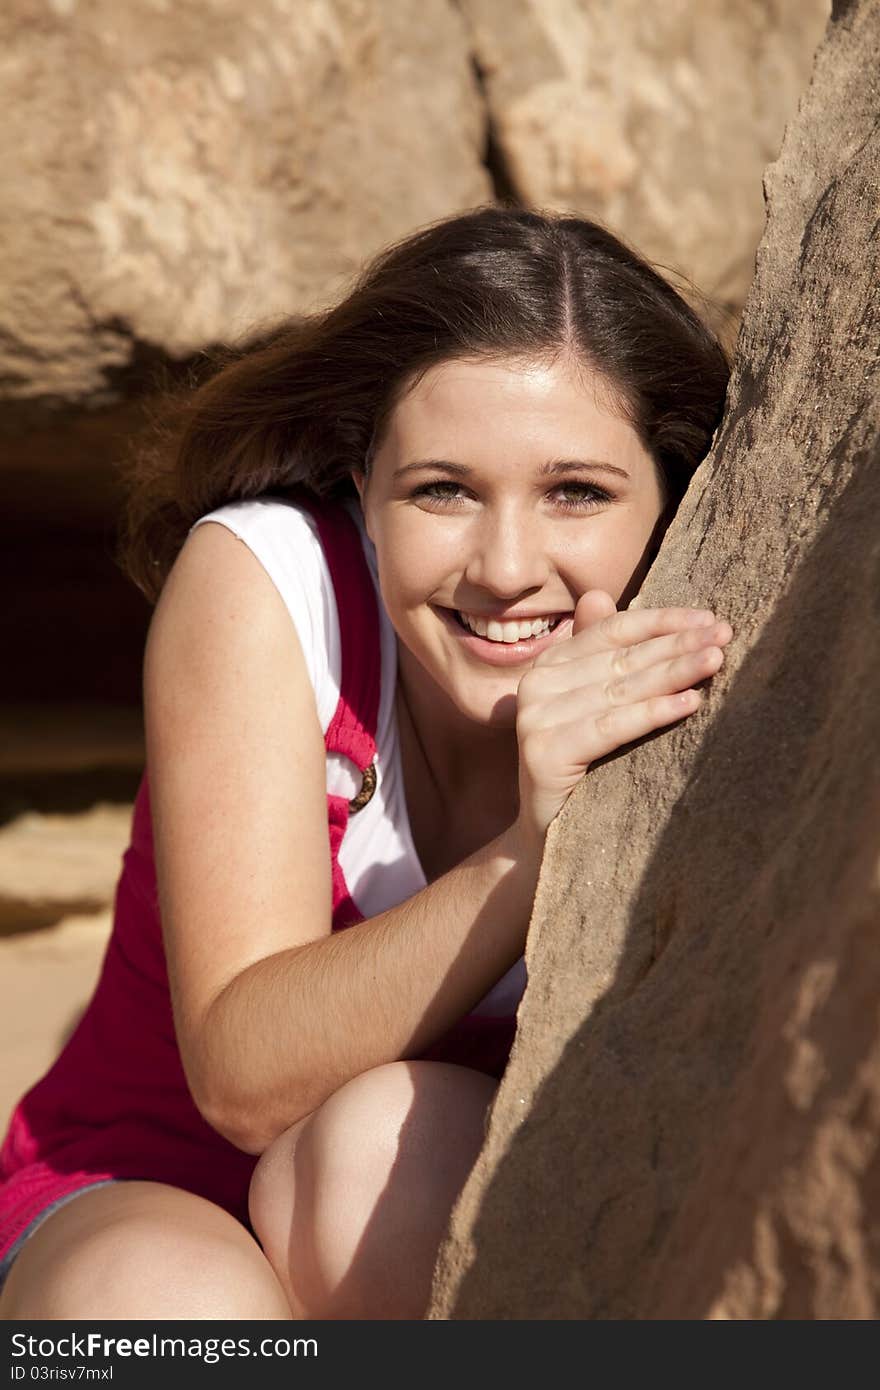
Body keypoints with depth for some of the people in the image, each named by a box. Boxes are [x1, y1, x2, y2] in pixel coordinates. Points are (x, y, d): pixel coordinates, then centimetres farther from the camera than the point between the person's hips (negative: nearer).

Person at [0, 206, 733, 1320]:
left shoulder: (676, 688, -14)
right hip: (146, 1198, -1)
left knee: (389, 1133, -33)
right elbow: (246, 1075, -26)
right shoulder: (260, 577, -19)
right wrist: (532, 848, -39)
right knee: (177, 1306, -35)